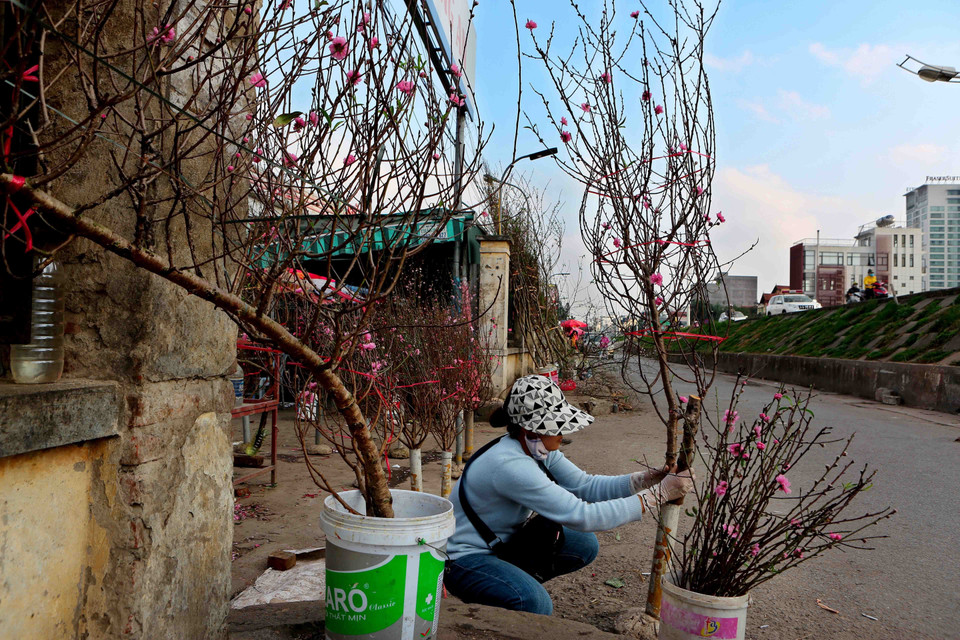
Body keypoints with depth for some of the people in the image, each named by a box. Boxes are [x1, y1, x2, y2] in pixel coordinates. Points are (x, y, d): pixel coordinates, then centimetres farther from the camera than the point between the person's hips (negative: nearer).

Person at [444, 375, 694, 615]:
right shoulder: (510, 465, -33)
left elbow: (585, 485, -5)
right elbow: (582, 517, -34)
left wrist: (650, 478, -17)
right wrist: (658, 494, -31)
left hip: (501, 543, 9)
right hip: (462, 559, -9)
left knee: (584, 545, 2)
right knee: (535, 603, -34)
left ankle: (520, 583, 15)